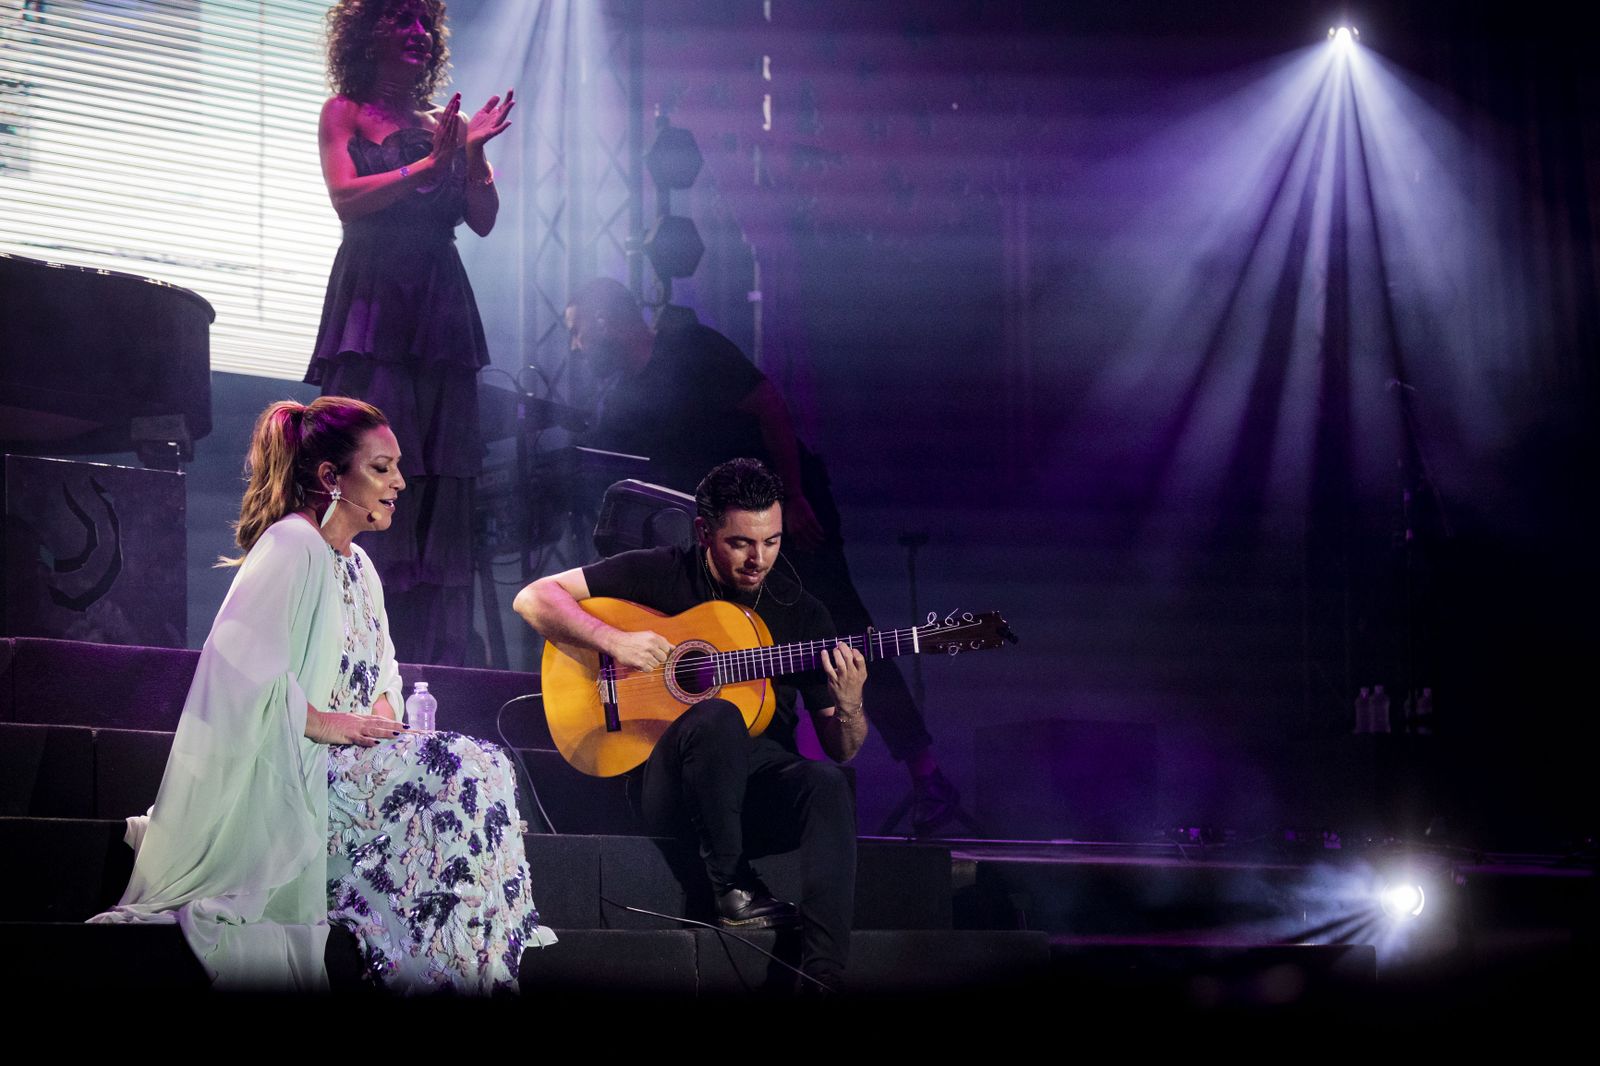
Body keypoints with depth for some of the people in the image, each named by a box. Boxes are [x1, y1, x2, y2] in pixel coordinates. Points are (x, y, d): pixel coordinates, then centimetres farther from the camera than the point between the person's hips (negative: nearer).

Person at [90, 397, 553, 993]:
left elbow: (383, 666, 29)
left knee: (480, 767, -15)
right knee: (463, 773, -25)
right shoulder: (291, 543, -11)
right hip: (283, 769, -9)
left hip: (348, 759, 9)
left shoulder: (358, 564, 20)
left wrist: (384, 710, 6)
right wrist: (321, 723, -20)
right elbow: (240, 656, -24)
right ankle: (439, 968, -20)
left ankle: (473, 967, -18)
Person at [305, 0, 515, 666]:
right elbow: (348, 198, -7)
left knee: (441, 474, -2)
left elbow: (483, 221, 9)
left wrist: (473, 152, -7)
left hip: (439, 305, 4)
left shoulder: (446, 123, 18)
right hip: (373, 300, -4)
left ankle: (432, 657, -3)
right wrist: (430, 163, -14)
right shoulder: (345, 113, 9)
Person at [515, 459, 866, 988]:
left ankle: (822, 973, -40)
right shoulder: (659, 574, 4)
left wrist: (848, 705, -14)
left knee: (827, 785, -32)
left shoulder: (802, 613, 10)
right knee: (717, 716, -36)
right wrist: (614, 639, -15)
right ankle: (731, 886, -22)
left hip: (761, 790, 3)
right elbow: (533, 598, 1)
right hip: (668, 787, -3)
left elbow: (841, 750, 11)